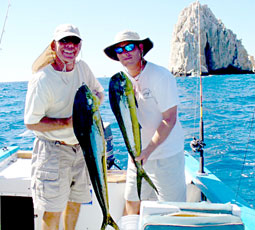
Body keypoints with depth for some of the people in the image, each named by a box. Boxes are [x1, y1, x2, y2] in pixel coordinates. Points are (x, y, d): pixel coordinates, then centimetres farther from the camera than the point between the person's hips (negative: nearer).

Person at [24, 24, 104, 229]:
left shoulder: (82, 67, 0)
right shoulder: (42, 79, -19)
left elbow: (99, 91, 15)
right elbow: (31, 122, -16)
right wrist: (67, 122, -24)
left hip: (80, 148, 6)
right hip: (53, 151, -6)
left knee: (76, 201, 20)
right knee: (53, 211, 2)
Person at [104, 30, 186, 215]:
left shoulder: (161, 77, -17)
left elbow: (169, 120, -19)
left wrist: (148, 151, -23)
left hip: (165, 153, -6)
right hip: (137, 152, 6)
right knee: (132, 202, 14)